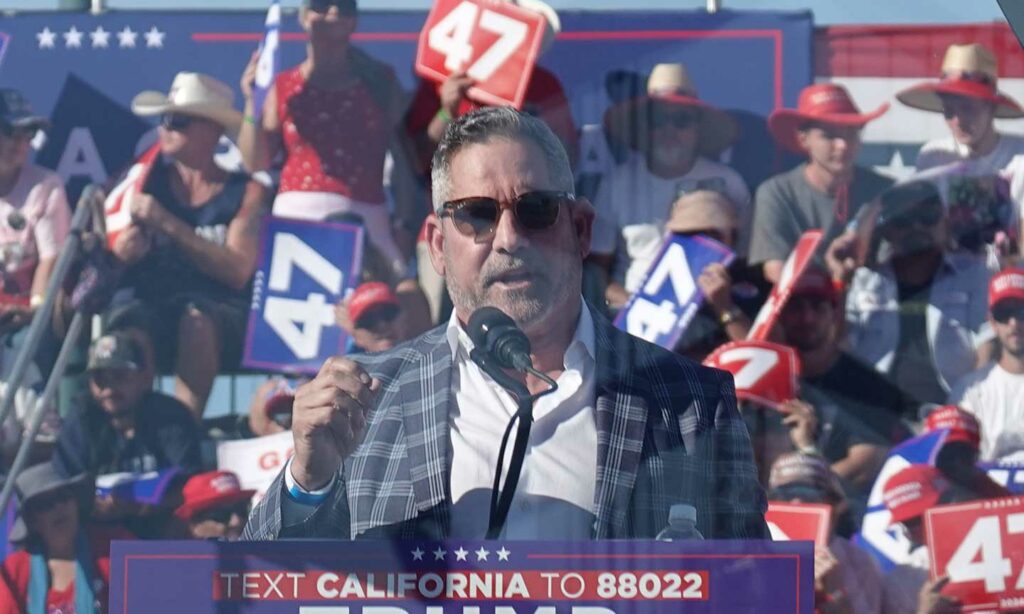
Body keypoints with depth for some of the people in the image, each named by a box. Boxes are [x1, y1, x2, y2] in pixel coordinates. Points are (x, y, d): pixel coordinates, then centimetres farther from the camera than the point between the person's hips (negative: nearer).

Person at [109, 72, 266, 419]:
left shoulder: (246, 191, 6)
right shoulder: (149, 181, 15)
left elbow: (238, 272, -8)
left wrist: (168, 224, -13)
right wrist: (122, 251, -17)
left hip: (219, 315, -2)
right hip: (146, 302, 2)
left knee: (196, 320, -38)